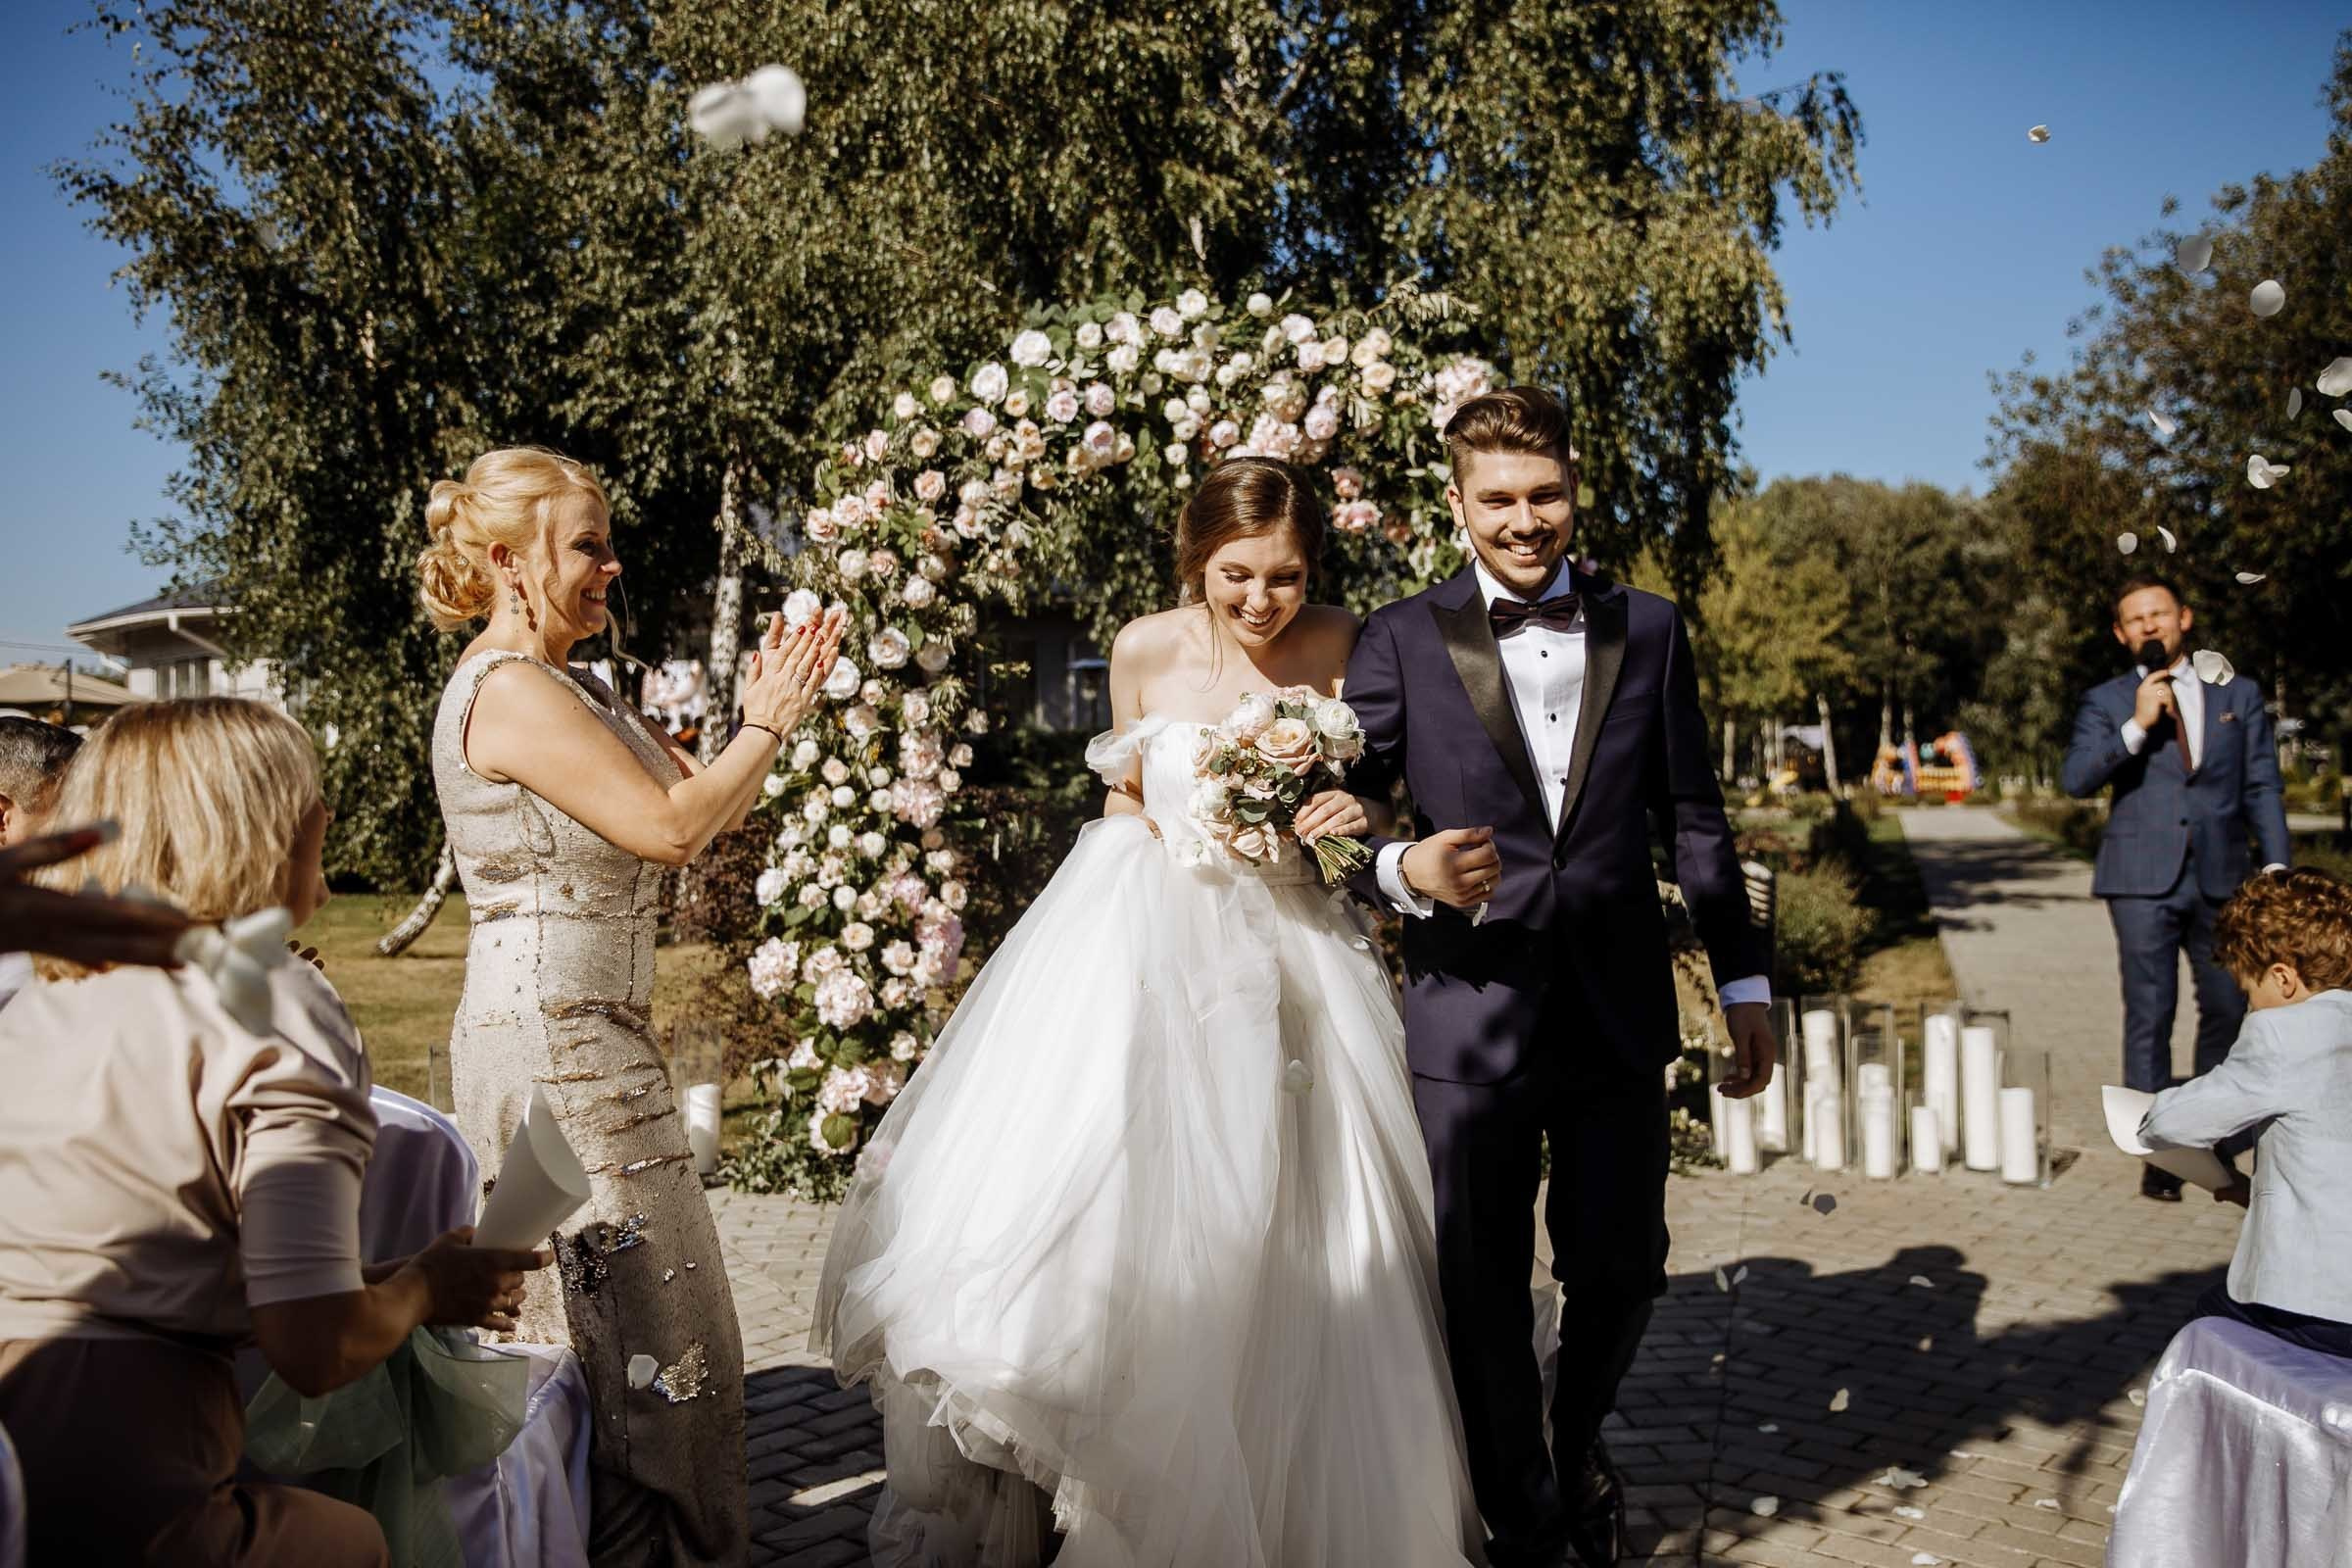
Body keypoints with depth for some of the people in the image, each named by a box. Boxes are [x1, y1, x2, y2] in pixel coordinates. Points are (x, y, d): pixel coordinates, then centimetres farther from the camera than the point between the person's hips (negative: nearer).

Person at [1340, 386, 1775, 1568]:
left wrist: (1743, 983, 7)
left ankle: (1580, 1436, 46)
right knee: (1483, 1293, 10)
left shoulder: (1648, 630, 6)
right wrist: (1404, 872, -25)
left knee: (1622, 1269, 12)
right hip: (1470, 1017, -2)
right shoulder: (1401, 642, -2)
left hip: (1618, 1013, 2)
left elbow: (1695, 820, 9)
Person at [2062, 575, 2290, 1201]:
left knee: (2227, 1009, 8)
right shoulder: (2106, 703, 5)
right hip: (2144, 880, -2)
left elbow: (2263, 786, 9)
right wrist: (2136, 726, -19)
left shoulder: (2238, 695, 11)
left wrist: (2275, 863, 0)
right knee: (2150, 1017, -1)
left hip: (2221, 879, 2)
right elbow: (2075, 779, -9)